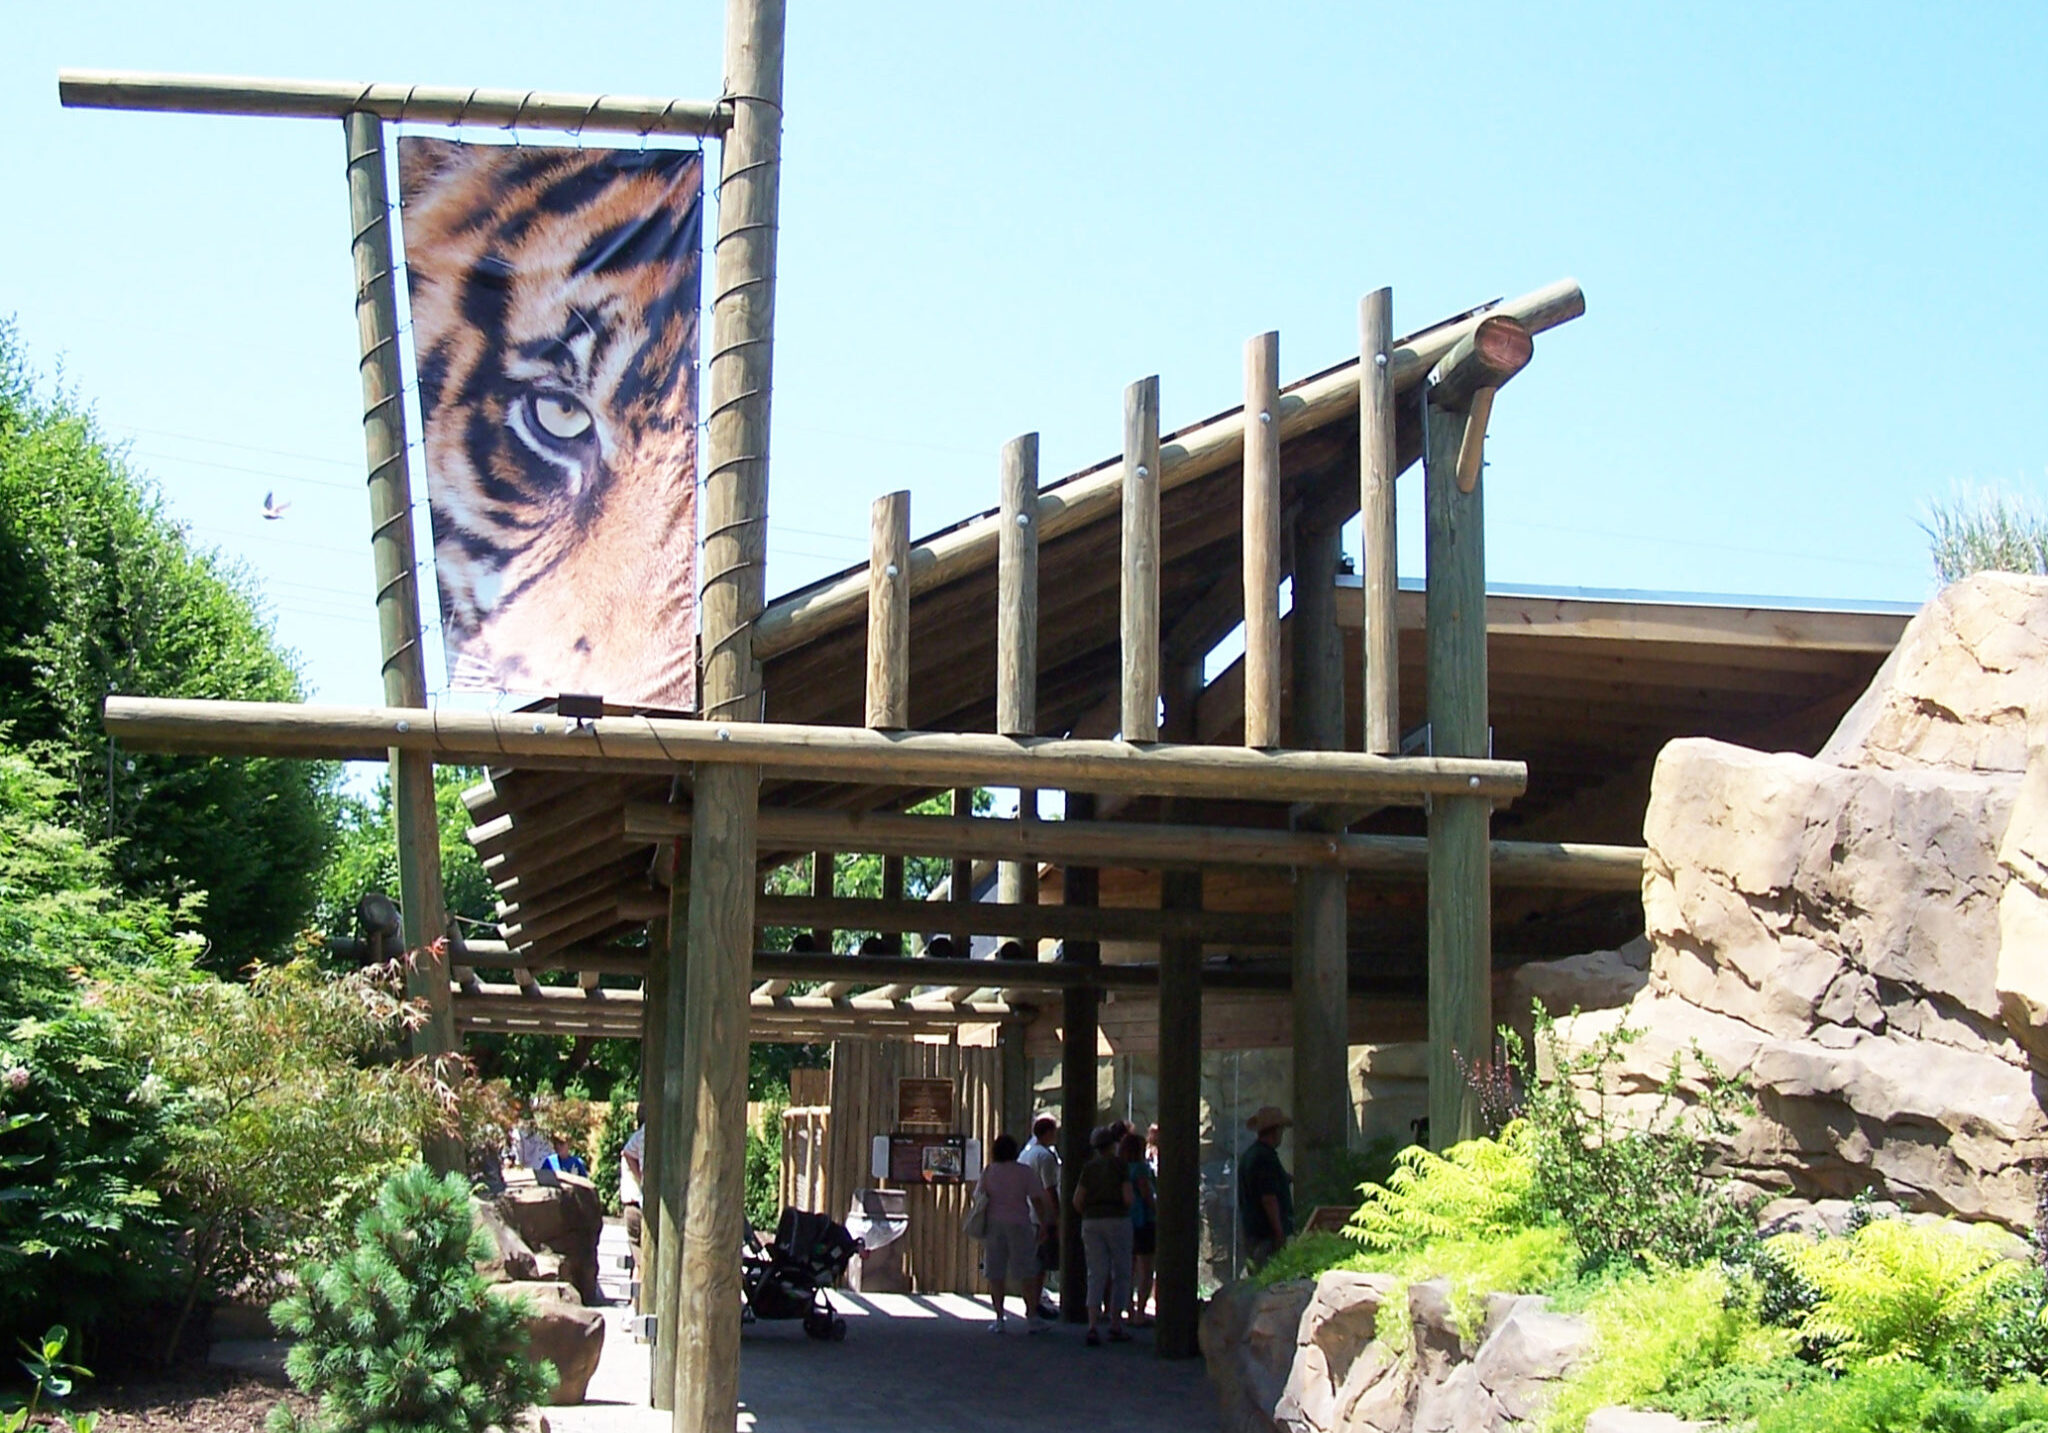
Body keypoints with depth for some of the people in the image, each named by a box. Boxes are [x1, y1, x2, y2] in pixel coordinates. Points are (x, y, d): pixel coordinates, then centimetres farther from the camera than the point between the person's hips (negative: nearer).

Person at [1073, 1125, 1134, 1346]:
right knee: (1121, 1274, 9)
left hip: (1091, 1223, 3)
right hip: (1117, 1220, -3)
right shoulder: (1120, 1165, -4)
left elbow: (1077, 1201, 2)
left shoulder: (1089, 1167, 6)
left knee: (1096, 1275, 2)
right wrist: (1130, 1198, 11)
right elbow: (1128, 1197, -11)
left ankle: (1093, 1328, -12)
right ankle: (1115, 1326, 6)